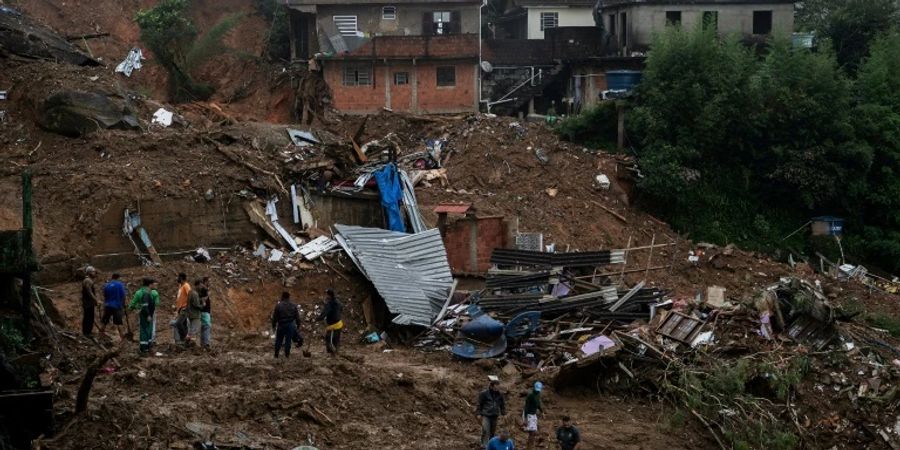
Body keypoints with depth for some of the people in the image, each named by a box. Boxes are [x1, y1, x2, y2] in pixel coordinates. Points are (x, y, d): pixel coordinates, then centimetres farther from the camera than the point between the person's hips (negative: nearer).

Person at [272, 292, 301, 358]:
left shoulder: (278, 305, -7)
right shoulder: (293, 305, 1)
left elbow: (275, 317, -4)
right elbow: (297, 316, 6)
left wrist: (273, 326, 5)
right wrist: (298, 324, 15)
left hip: (281, 325, -2)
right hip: (291, 325, 2)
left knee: (278, 340, 9)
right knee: (288, 340, 7)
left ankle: (276, 354, 13)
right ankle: (287, 354, 8)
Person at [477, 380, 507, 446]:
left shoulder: (500, 394, 1)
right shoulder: (484, 393, -10)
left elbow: (503, 404, 15)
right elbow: (479, 403, -3)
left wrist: (503, 413, 11)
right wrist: (478, 413, -5)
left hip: (494, 416, 4)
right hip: (486, 415, -4)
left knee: (492, 431, 10)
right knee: (485, 431, -14)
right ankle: (484, 445, -11)